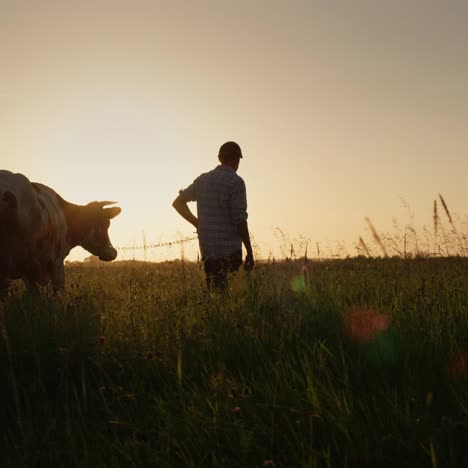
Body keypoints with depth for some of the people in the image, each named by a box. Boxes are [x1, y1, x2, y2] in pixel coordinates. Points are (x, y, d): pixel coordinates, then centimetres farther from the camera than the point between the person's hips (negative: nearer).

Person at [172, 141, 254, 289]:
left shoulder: (203, 179, 8)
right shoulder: (236, 182, -11)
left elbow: (178, 203, 15)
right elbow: (240, 220, -15)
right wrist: (249, 252, -9)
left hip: (206, 249, 6)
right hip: (229, 251, -6)